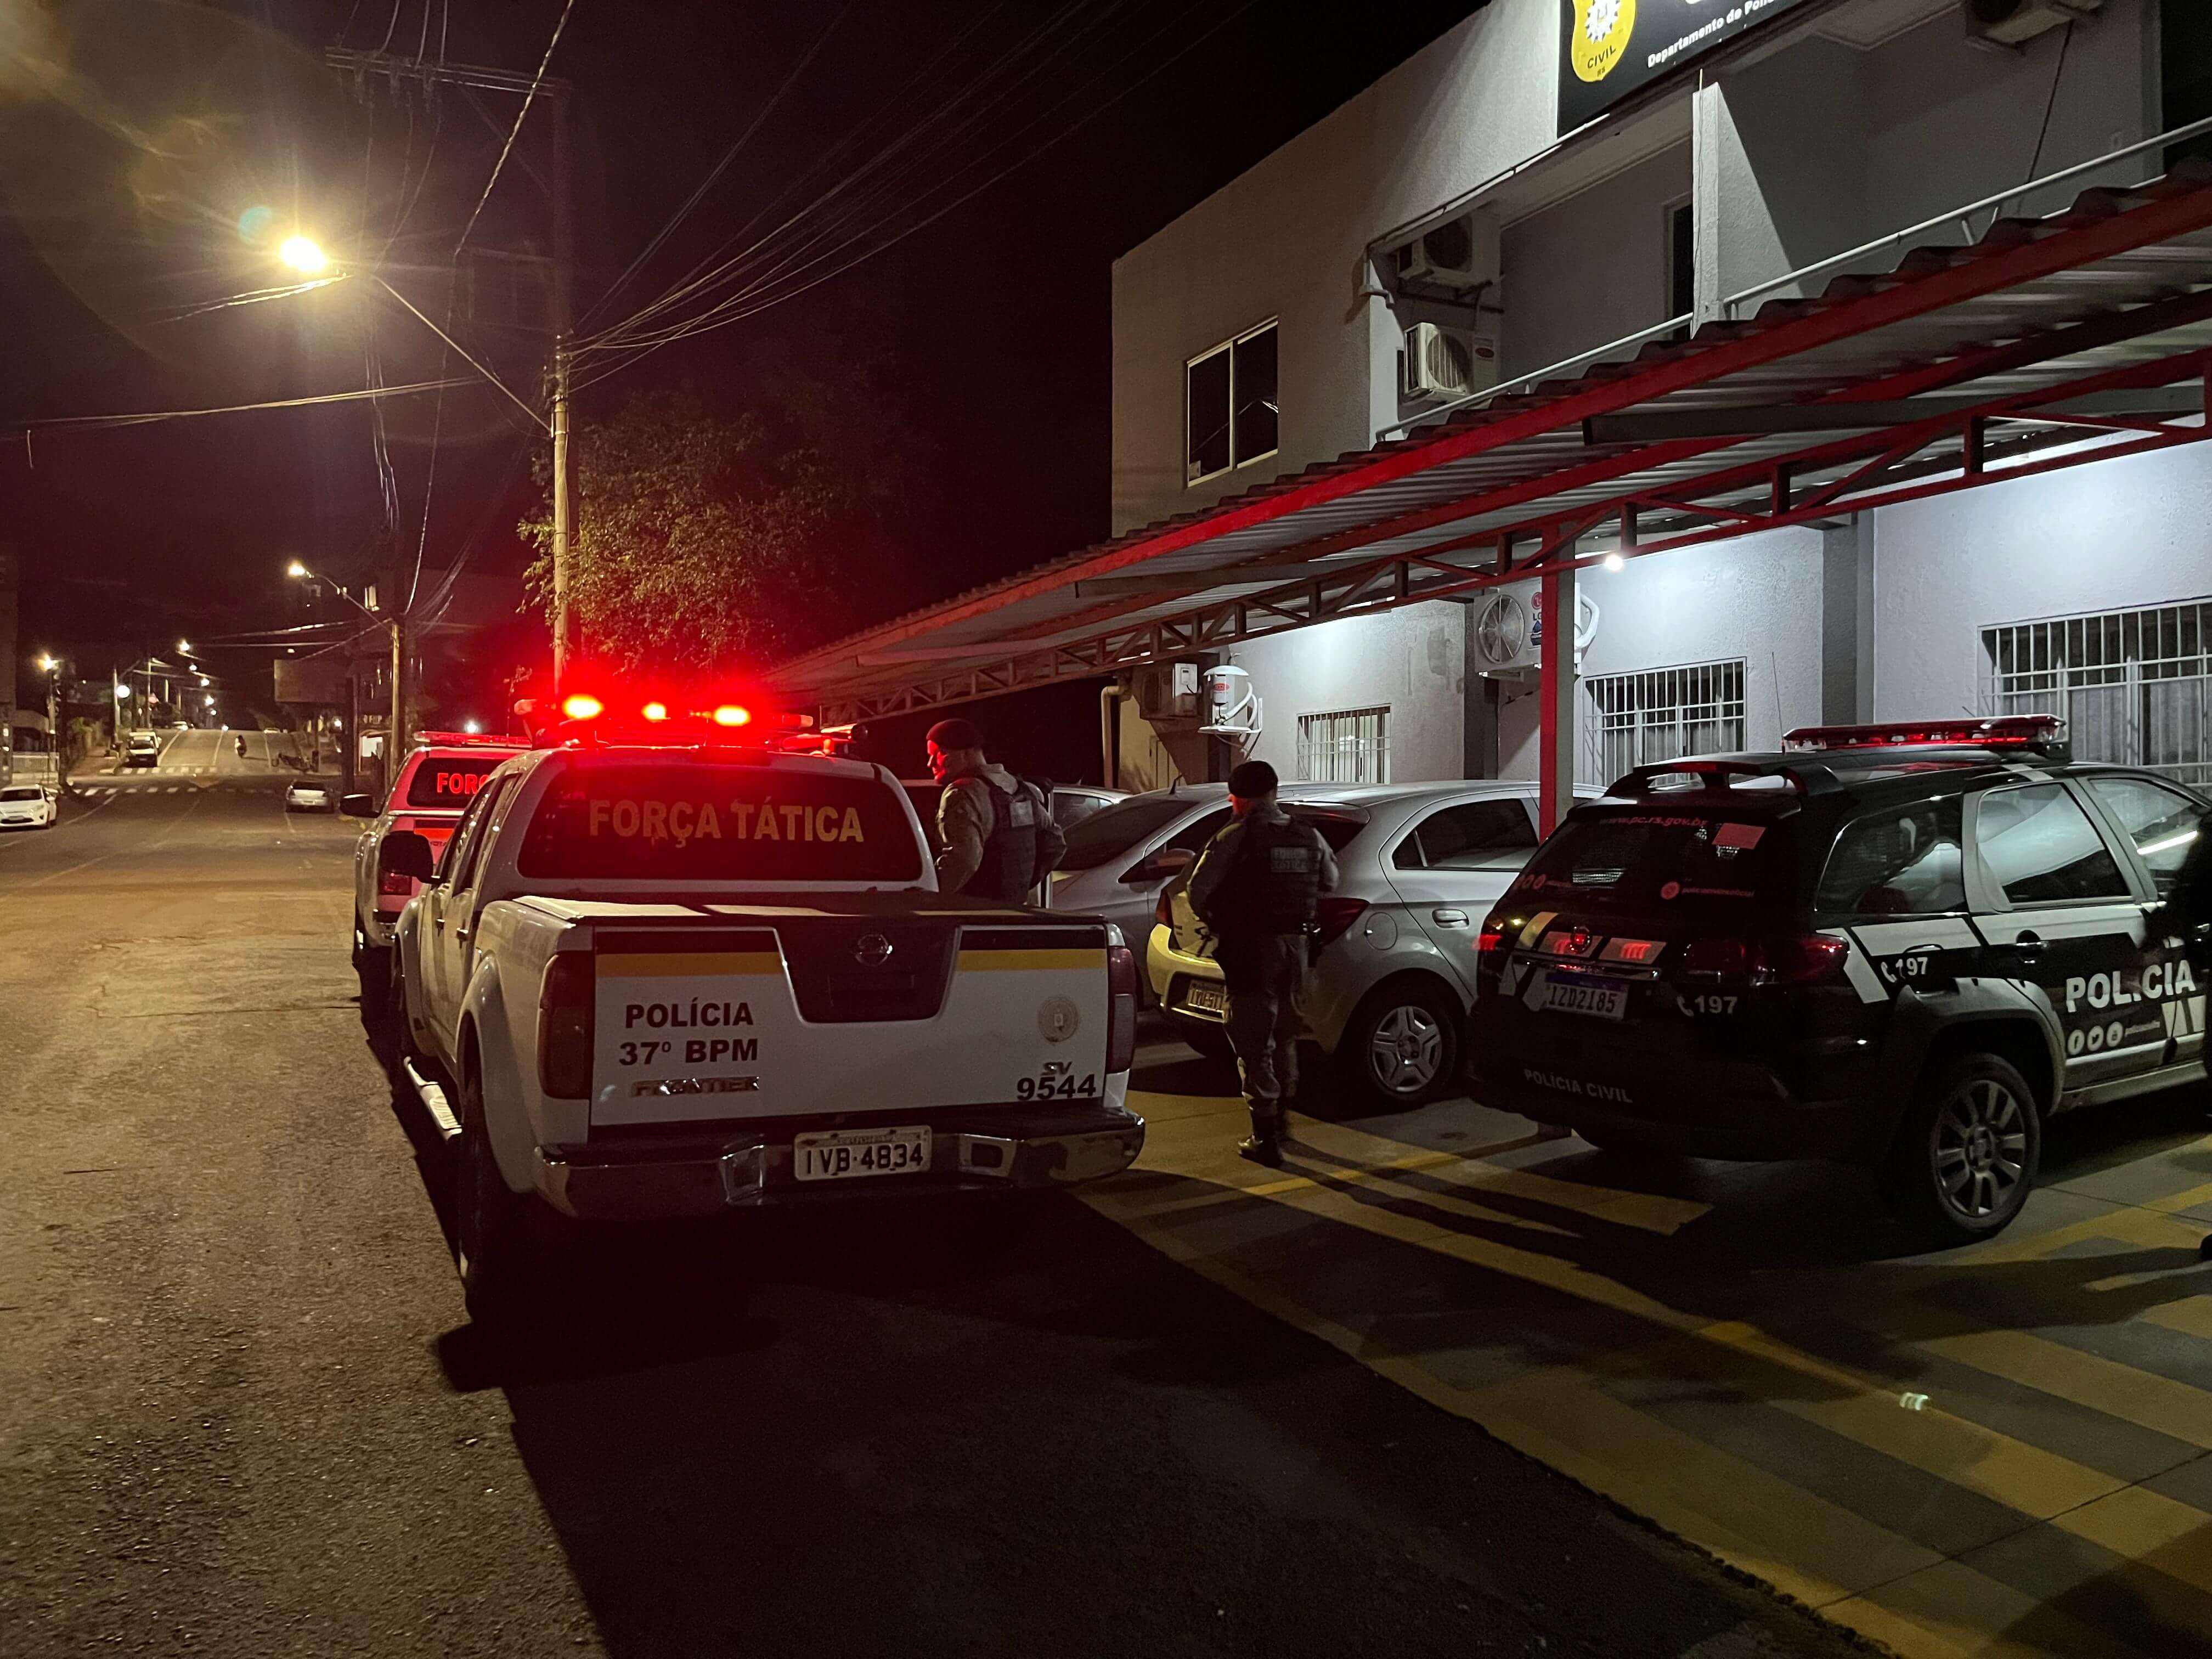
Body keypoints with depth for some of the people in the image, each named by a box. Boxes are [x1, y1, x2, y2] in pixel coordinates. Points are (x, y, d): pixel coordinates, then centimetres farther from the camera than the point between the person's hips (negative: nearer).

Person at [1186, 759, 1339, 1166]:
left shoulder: (1236, 838, -13)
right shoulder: (1309, 837, 5)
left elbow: (1198, 892, -14)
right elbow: (1329, 881, 18)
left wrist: (1216, 923, 4)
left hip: (1252, 949, -6)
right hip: (1296, 945, 6)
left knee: (1254, 1042, 0)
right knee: (1284, 1034, 22)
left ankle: (1266, 1137, -1)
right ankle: (1280, 1117, 37)